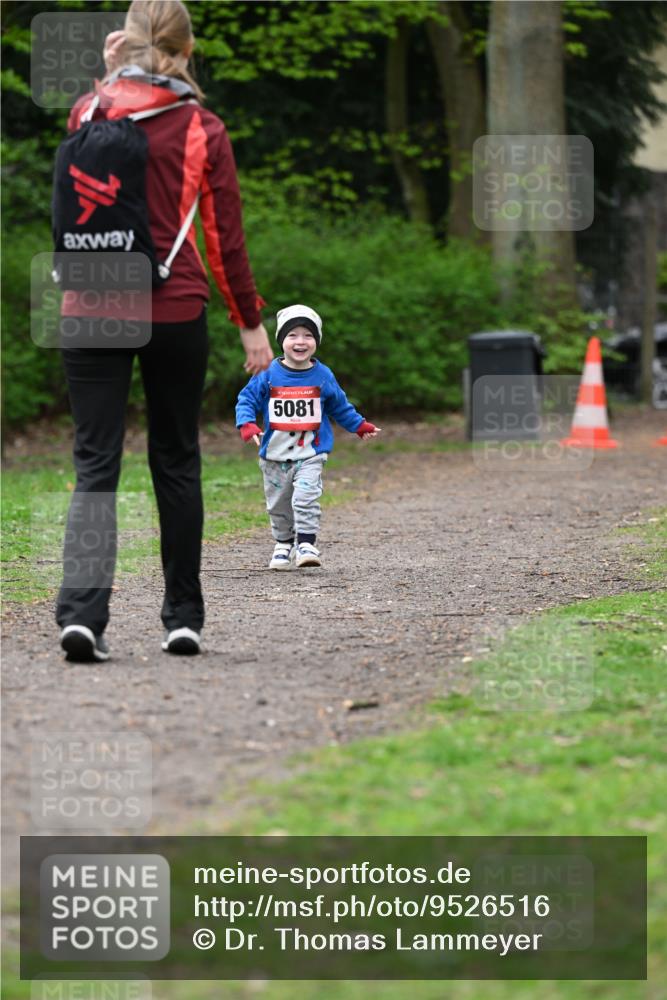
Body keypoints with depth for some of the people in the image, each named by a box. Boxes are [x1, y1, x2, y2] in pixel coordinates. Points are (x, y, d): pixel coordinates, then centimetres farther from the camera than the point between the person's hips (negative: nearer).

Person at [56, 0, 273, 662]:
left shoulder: (89, 111, 2)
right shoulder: (202, 129, -3)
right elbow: (225, 238, -1)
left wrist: (108, 78, 16)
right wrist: (251, 322, 7)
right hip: (175, 310, 0)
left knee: (95, 463, -1)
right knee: (175, 461, 12)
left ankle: (81, 612, -19)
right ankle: (183, 618, 17)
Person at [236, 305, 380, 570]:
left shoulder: (323, 376, 1)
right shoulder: (268, 375, -5)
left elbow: (339, 407, 16)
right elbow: (247, 399, -1)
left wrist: (360, 426, 20)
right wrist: (247, 425, -18)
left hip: (310, 453, -1)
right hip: (275, 455, 1)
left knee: (305, 499, -19)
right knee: (278, 506, 12)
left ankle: (306, 545, -17)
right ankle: (283, 545, 29)